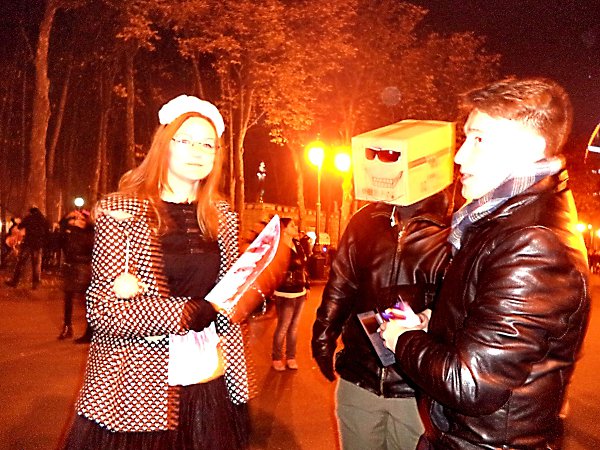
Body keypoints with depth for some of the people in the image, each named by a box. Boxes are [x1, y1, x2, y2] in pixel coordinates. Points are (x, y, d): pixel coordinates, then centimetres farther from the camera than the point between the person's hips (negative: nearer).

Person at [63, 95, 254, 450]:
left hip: (210, 387, 4)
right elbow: (103, 310, -14)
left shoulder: (223, 219, 5)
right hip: (135, 393, -4)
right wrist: (189, 312, -16)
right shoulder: (122, 212, -7)